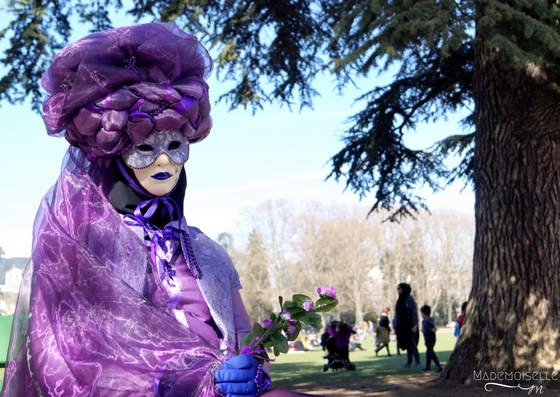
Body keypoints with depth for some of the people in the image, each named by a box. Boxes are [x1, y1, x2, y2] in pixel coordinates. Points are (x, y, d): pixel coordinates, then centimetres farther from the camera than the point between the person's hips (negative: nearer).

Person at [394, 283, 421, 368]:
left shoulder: (410, 299, -10)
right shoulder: (399, 300, 12)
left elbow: (414, 312, -13)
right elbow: (397, 314, 15)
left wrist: (414, 325, -19)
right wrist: (396, 327, 13)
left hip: (409, 325, -7)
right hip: (402, 326, 7)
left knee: (412, 343, -7)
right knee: (407, 344, 8)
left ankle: (417, 361, -3)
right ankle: (409, 362, 11)